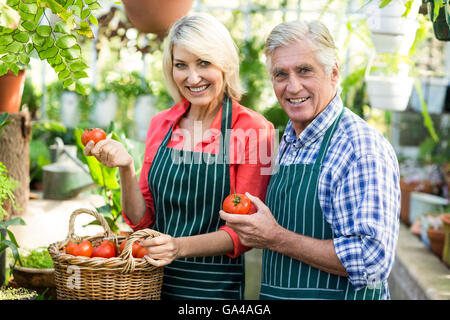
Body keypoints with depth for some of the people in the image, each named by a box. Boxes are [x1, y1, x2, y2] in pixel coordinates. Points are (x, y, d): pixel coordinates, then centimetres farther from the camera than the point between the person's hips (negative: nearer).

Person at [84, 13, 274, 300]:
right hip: (157, 280, 4)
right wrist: (126, 169, -12)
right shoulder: (161, 125, 2)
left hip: (215, 286, -4)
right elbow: (142, 219, 5)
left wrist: (181, 246, -24)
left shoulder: (254, 130, -11)